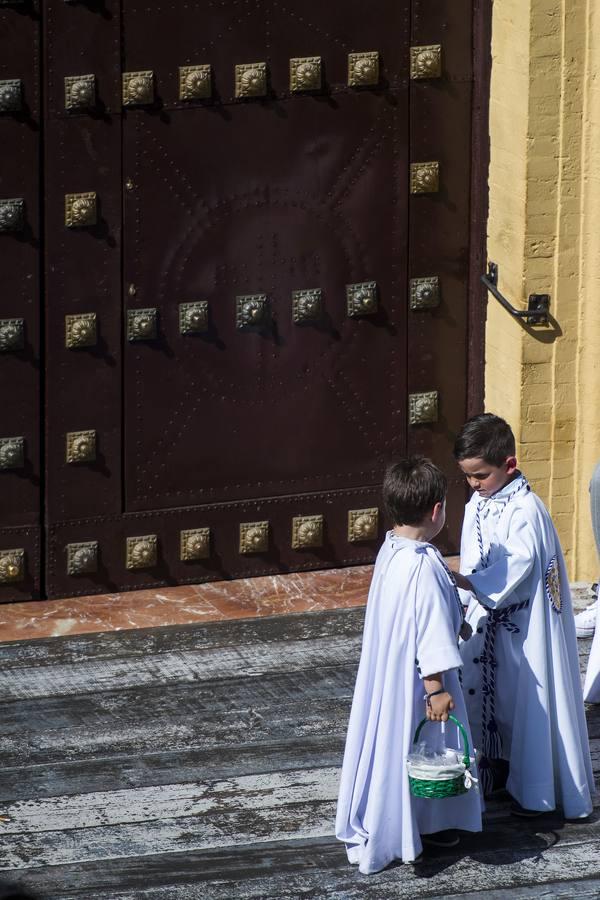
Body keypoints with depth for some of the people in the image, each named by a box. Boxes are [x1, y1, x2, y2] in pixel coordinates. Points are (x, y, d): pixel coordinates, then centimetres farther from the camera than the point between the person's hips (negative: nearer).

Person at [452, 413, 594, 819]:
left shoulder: (525, 510, -22)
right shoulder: (479, 503, 5)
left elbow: (517, 566, -29)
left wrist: (464, 581, -35)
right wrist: (468, 608, 10)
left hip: (522, 626, -8)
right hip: (488, 620, 8)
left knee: (529, 698, 0)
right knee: (487, 694, 15)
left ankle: (537, 791, 10)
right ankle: (498, 773, 31)